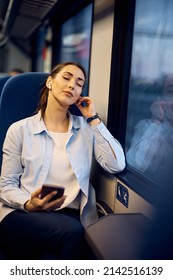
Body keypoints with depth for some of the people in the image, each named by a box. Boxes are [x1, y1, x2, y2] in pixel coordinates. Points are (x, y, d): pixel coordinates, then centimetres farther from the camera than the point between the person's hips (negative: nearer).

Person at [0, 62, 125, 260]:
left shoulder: (86, 128, 10)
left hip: (70, 217, 1)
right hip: (23, 214, -1)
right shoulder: (20, 129, 5)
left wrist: (93, 118, -1)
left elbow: (117, 165, -5)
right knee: (71, 232, -33)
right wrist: (28, 204, -18)